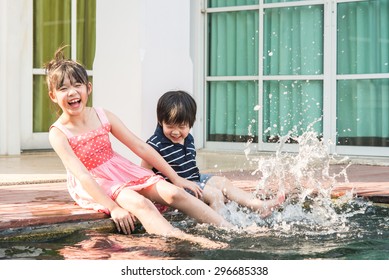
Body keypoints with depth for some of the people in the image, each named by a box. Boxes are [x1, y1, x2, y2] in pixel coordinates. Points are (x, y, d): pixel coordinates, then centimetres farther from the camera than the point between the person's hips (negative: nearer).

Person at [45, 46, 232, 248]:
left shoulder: (103, 116, 0)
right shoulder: (58, 133, -12)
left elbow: (141, 148, 3)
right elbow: (82, 175, -22)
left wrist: (176, 178, 2)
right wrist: (113, 208, -32)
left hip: (124, 171, 4)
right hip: (95, 186, -4)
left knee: (173, 193, -16)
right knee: (139, 203, -32)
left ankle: (231, 230, -18)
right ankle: (187, 241, -49)